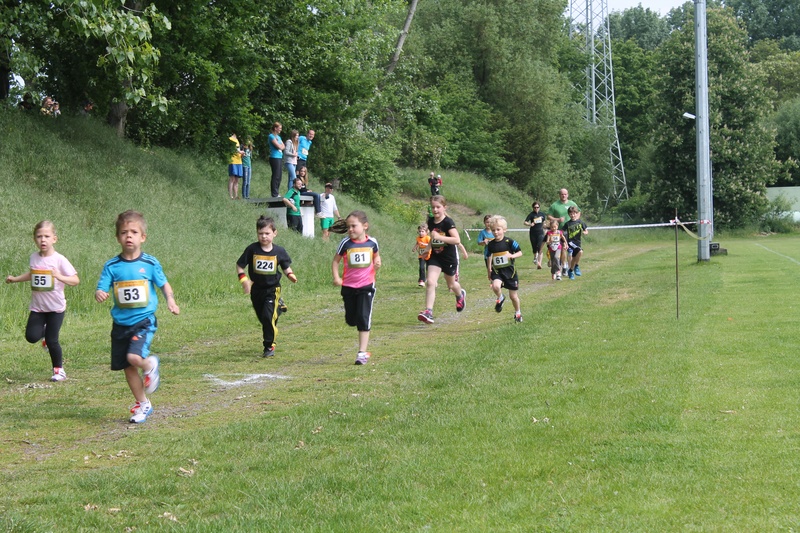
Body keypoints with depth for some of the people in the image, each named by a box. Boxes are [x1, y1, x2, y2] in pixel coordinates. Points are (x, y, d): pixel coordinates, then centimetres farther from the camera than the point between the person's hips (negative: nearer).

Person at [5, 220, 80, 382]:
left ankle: (59, 370, 19)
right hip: (37, 307, 4)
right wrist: (15, 279, 9)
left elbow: (75, 280, -18)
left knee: (52, 341, -2)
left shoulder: (59, 260, -15)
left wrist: (60, 277, -35)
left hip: (56, 307, -4)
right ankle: (44, 333, 27)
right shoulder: (34, 258, -1)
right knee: (31, 336, -9)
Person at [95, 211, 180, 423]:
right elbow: (101, 289, -4)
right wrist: (99, 294, -27)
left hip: (144, 321, -3)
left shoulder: (150, 263, -3)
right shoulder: (112, 266, -1)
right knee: (128, 368, 9)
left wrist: (170, 300, -10)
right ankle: (143, 405, 26)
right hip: (121, 324, 3)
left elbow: (164, 284, 8)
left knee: (134, 357, -24)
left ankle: (151, 365, 11)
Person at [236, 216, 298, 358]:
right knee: (262, 318, 12)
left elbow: (286, 267, 9)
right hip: (256, 289, 2)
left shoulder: (279, 251, -5)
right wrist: (243, 279, -17)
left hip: (272, 289, -2)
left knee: (268, 316, -17)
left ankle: (269, 346, -6)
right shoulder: (252, 250, -7)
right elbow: (240, 266, -1)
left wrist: (290, 275, -12)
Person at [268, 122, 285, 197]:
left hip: (280, 158, 9)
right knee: (275, 176, -9)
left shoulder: (278, 136, 20)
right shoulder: (271, 136, -7)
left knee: (279, 177, 8)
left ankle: (277, 193, 13)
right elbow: (278, 146, -14)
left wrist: (280, 146, -4)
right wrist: (280, 145, 5)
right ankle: (275, 194, -8)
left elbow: (283, 146, 15)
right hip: (274, 158, -9)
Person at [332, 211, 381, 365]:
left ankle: (362, 353, -3)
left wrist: (377, 263, -6)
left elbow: (376, 255, 16)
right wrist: (336, 277, -10)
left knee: (363, 319, -7)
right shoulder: (346, 243, -6)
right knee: (351, 320, 11)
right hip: (348, 286, 2)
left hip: (366, 285, -1)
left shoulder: (372, 242, -3)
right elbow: (336, 261, 4)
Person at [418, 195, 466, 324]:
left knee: (451, 284, 18)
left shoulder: (448, 222, -19)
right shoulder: (430, 222, 0)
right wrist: (428, 247, 11)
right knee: (430, 282, -16)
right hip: (435, 256, 4)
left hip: (449, 257, -4)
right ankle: (428, 312, -20)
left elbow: (457, 240, -30)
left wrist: (439, 237, -35)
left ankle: (460, 295, 53)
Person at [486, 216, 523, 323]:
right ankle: (500, 299, 2)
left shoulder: (509, 242, -10)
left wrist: (512, 256, -25)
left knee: (513, 296, 9)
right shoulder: (491, 244, -1)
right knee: (495, 286, -31)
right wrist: (489, 270, 18)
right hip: (497, 271, 1)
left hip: (509, 271, -1)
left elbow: (520, 253, -6)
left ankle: (517, 313, 35)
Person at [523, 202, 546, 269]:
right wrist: (530, 224, -30)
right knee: (534, 248, 10)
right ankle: (535, 257, 45)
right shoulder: (531, 214, -4)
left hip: (540, 233, 0)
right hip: (533, 233, 0)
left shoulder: (542, 214, 5)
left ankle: (539, 264, -19)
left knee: (539, 248, -14)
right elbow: (525, 222, -14)